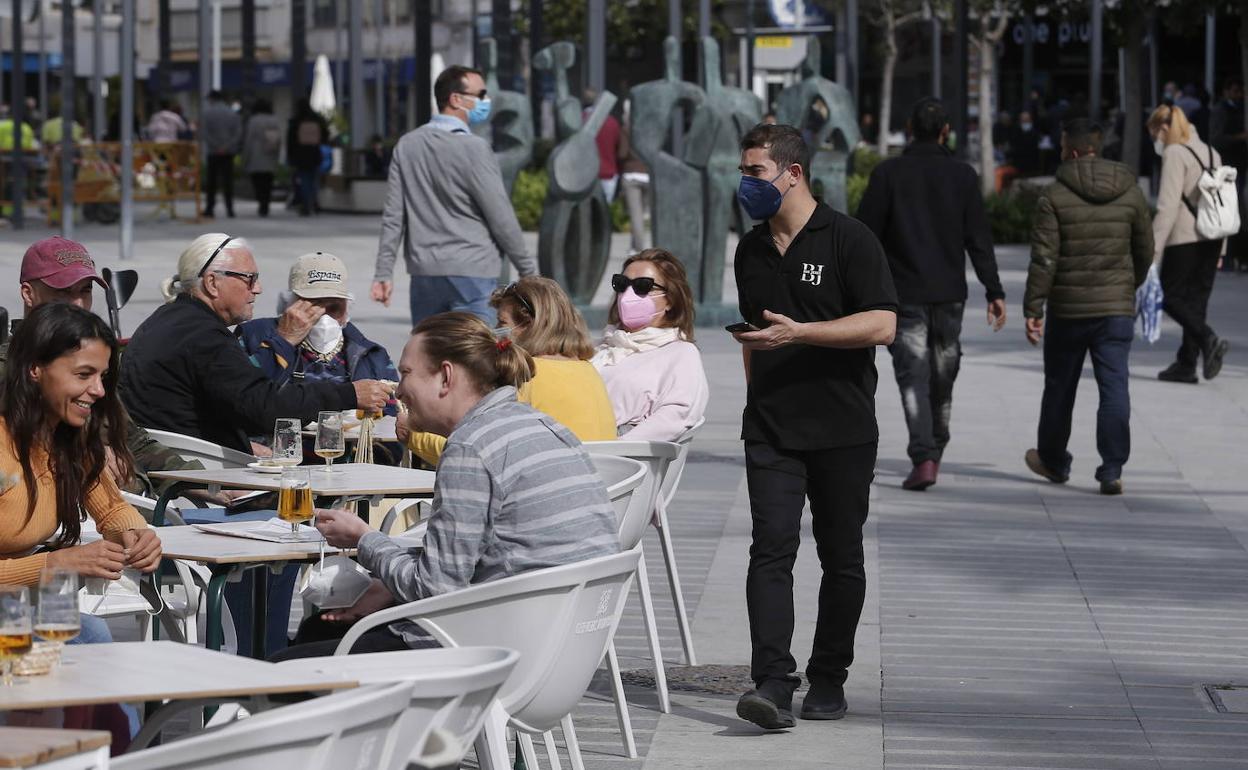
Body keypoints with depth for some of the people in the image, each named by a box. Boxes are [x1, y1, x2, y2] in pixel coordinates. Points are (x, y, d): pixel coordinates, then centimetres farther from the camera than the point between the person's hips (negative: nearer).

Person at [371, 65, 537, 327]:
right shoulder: (474, 148, -10)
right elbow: (501, 218, -8)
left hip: (424, 273, 6)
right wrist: (528, 269, 1)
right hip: (472, 271, -6)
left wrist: (383, 272, 10)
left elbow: (393, 217, 7)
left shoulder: (407, 146, 7)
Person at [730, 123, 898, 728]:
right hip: (771, 427, 3)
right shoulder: (750, 251, 13)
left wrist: (798, 332, -21)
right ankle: (772, 684, -20)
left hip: (842, 429, -3)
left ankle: (827, 679, 19)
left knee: (841, 558, 6)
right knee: (772, 548, -12)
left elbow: (882, 325, -14)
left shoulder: (849, 240, -6)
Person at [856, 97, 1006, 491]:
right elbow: (979, 239, -3)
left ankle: (924, 458, -19)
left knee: (913, 375, -5)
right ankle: (935, 448, 32)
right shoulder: (963, 176, 0)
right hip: (949, 294, 2)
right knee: (943, 374, 17)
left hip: (904, 294, -2)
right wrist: (994, 291, -2)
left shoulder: (887, 174, -5)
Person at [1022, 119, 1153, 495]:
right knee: (1114, 388, -1)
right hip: (1117, 308, 2)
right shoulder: (1130, 192, 2)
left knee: (1059, 387, 15)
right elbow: (1145, 251, 10)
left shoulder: (1054, 196, -8)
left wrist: (1033, 309, -9)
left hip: (1066, 309, -1)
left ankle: (1053, 460, 30)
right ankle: (1112, 469, -10)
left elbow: (1044, 258, -13)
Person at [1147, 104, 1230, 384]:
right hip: (1212, 236, 8)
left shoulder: (1175, 154, -9)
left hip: (1185, 239, -8)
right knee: (1196, 300, 10)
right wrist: (1220, 249, 19)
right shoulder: (1211, 153, 15)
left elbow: (1168, 206, -16)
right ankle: (1186, 364, 10)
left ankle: (1209, 339, -18)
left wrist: (1154, 250, -16)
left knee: (1172, 297, 1)